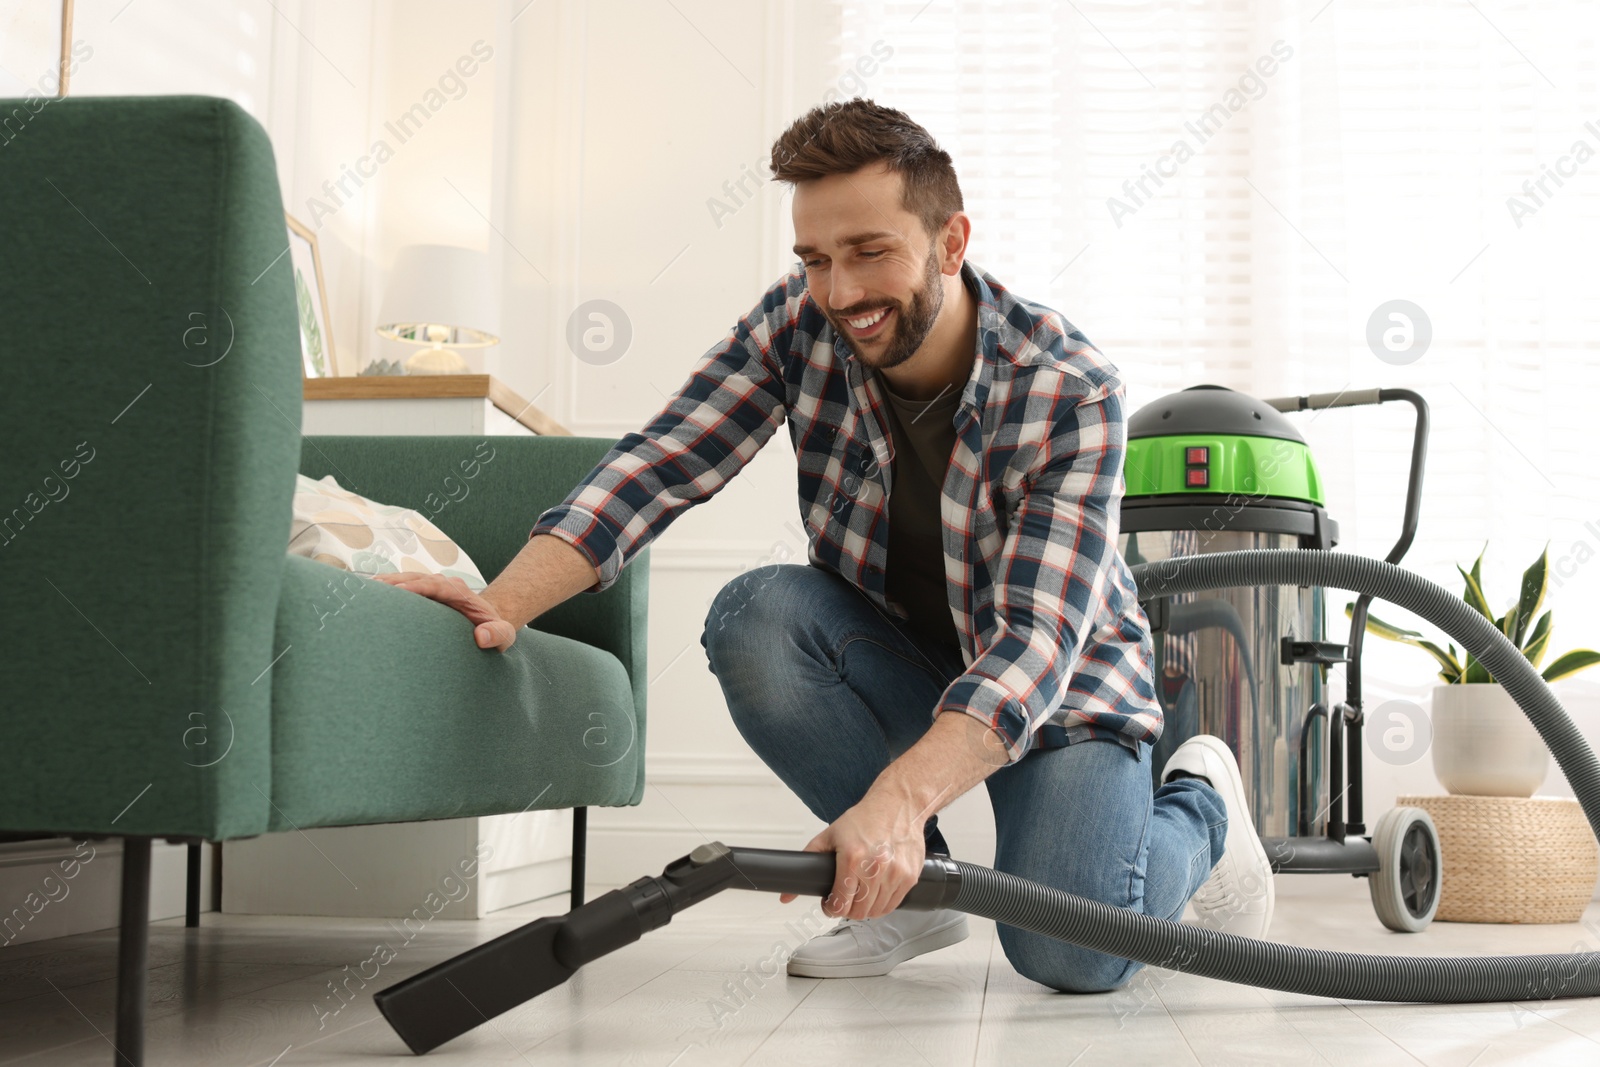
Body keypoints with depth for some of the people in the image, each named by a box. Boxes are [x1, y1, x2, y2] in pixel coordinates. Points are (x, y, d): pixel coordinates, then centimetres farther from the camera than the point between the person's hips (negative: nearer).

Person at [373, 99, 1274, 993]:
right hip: (892, 663, 4)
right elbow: (661, 466, -21)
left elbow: (1037, 637, -36)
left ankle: (1199, 805, 10)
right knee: (755, 616, -28)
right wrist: (506, 602, -38)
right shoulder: (801, 324, -15)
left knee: (1071, 955, -25)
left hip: (1060, 685, -4)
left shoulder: (1071, 391, -28)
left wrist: (900, 795, -52)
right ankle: (918, 885, -6)